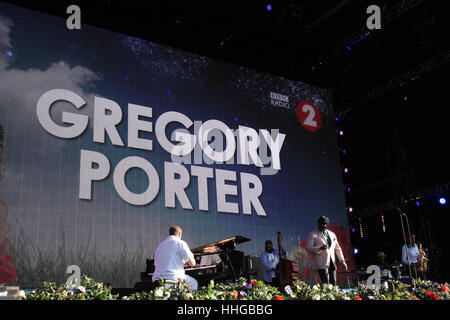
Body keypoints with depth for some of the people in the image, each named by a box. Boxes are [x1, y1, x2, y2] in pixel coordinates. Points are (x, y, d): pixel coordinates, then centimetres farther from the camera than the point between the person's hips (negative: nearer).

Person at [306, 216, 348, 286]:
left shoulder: (332, 234, 18)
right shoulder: (313, 235, 1)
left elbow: (337, 248, 22)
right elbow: (308, 248, -7)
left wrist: (342, 260, 11)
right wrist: (320, 248, -22)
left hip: (332, 263, 5)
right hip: (321, 264, -5)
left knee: (333, 283, 2)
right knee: (325, 283, -15)